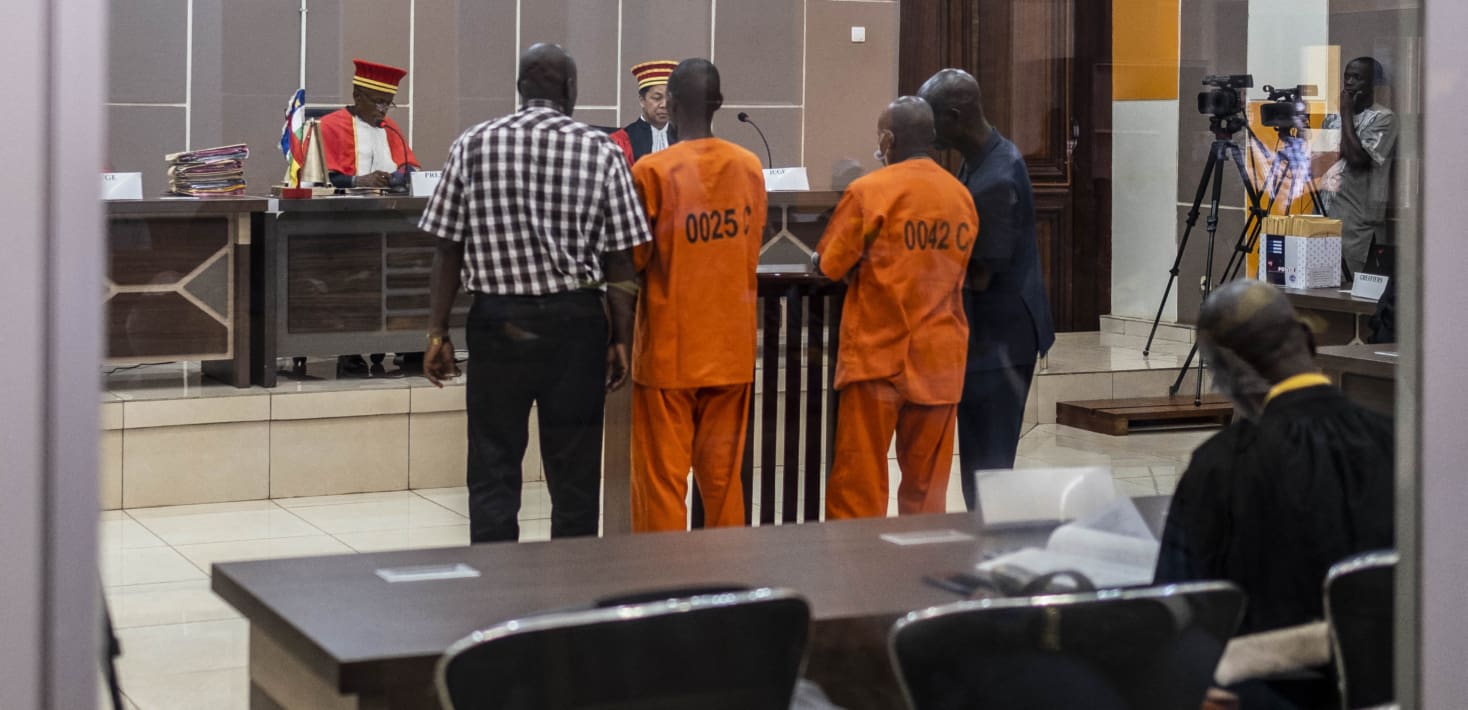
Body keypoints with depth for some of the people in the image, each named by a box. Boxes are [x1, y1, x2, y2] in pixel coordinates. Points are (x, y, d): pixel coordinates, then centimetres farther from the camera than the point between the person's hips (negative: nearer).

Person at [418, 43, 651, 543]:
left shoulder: (473, 146, 0)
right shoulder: (601, 151, -2)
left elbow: (448, 249, 1)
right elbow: (619, 259, -3)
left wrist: (438, 332, 6)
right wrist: (621, 339, 3)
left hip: (497, 319, 0)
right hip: (574, 320, 0)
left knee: (493, 469, 5)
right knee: (575, 473, 7)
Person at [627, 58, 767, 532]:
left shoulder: (653, 172, -13)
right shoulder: (750, 168, 2)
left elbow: (634, 260, -8)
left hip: (669, 349, -4)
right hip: (732, 348, 4)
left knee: (662, 477, 3)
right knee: (723, 474, 12)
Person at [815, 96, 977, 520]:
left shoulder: (869, 191, -9)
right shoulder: (962, 196, 6)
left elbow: (831, 265, -3)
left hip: (878, 354, -5)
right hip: (941, 359, 5)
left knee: (857, 484, 0)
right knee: (926, 485, 9)